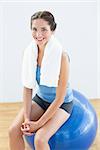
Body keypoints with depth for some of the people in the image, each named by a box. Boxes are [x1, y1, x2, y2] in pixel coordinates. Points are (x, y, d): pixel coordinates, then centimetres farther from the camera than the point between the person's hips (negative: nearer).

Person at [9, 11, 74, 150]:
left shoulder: (61, 56, -28)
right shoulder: (30, 52, -13)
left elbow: (59, 98, -23)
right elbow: (27, 88, -6)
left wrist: (38, 123, -19)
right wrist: (27, 118, -14)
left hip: (61, 104, -5)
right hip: (40, 98, 5)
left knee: (40, 139, -24)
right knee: (14, 130, -14)